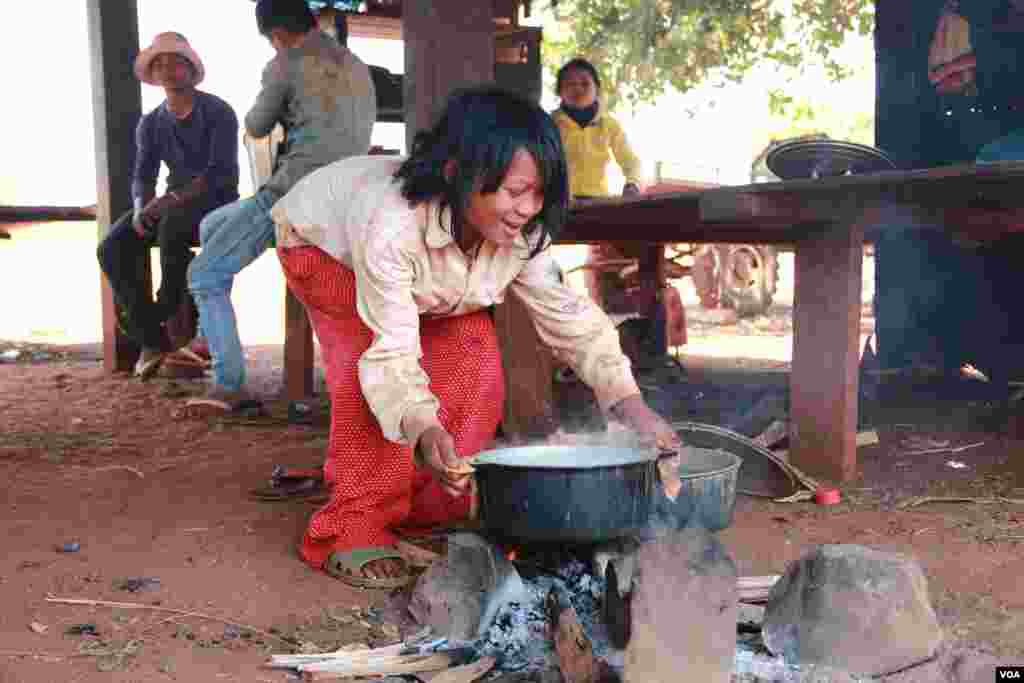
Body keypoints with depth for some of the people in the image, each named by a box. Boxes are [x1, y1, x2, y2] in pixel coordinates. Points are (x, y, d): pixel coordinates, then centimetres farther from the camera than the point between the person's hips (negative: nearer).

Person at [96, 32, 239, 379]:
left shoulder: (218, 112, -8)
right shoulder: (150, 123, 10)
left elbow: (220, 173, -18)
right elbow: (142, 176, 3)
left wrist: (172, 199, -30)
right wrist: (140, 208, -21)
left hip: (216, 204, -5)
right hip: (173, 205, 6)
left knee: (172, 226, -39)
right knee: (112, 249, -19)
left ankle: (171, 312, -16)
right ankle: (153, 337, -13)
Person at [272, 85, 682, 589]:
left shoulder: (522, 232, -28)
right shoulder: (391, 226, -45)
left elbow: (566, 313, -20)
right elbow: (392, 351, -42)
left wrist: (628, 402, -31)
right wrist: (420, 428, -60)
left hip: (425, 274, 5)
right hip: (322, 245, -5)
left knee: (474, 348, -14)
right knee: (367, 365, -29)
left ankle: (435, 509, 4)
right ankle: (353, 529, -14)